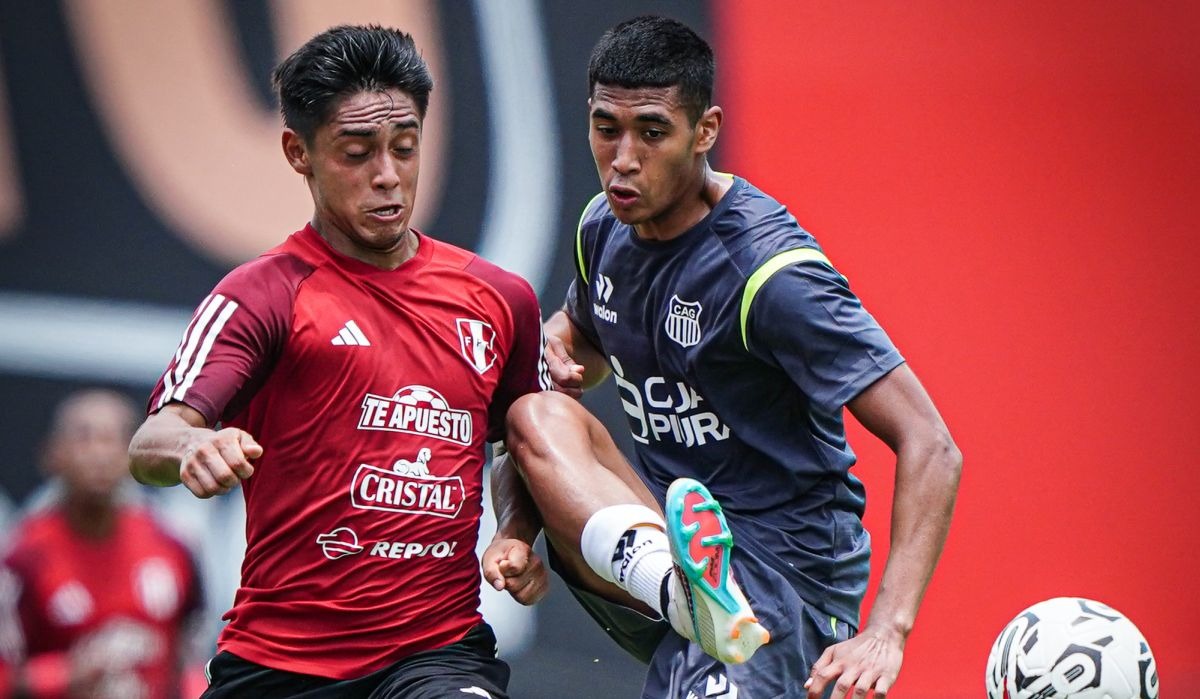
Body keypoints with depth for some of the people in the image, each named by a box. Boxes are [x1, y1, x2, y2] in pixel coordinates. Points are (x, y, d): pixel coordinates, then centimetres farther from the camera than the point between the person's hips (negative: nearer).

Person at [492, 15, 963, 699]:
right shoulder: (604, 229, 5)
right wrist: (550, 353, 3)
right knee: (539, 414, -25)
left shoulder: (767, 270, -18)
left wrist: (887, 632, -34)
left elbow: (932, 449, -21)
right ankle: (679, 585, -46)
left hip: (789, 571, -8)